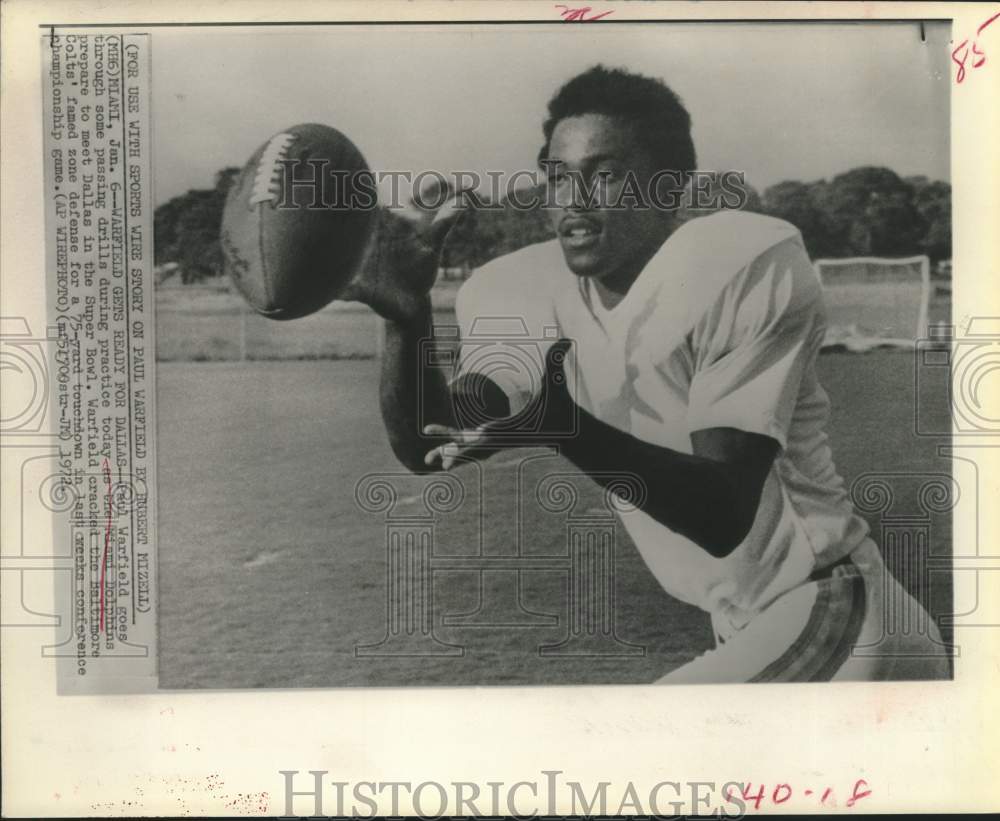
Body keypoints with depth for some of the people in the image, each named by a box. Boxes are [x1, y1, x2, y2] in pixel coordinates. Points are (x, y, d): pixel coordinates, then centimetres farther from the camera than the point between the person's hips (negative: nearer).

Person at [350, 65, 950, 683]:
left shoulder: (749, 267, -20)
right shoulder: (526, 296, -2)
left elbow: (724, 515, -26)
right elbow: (427, 450, -8)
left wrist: (569, 429, -39)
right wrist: (405, 322, -24)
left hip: (830, 614, -7)